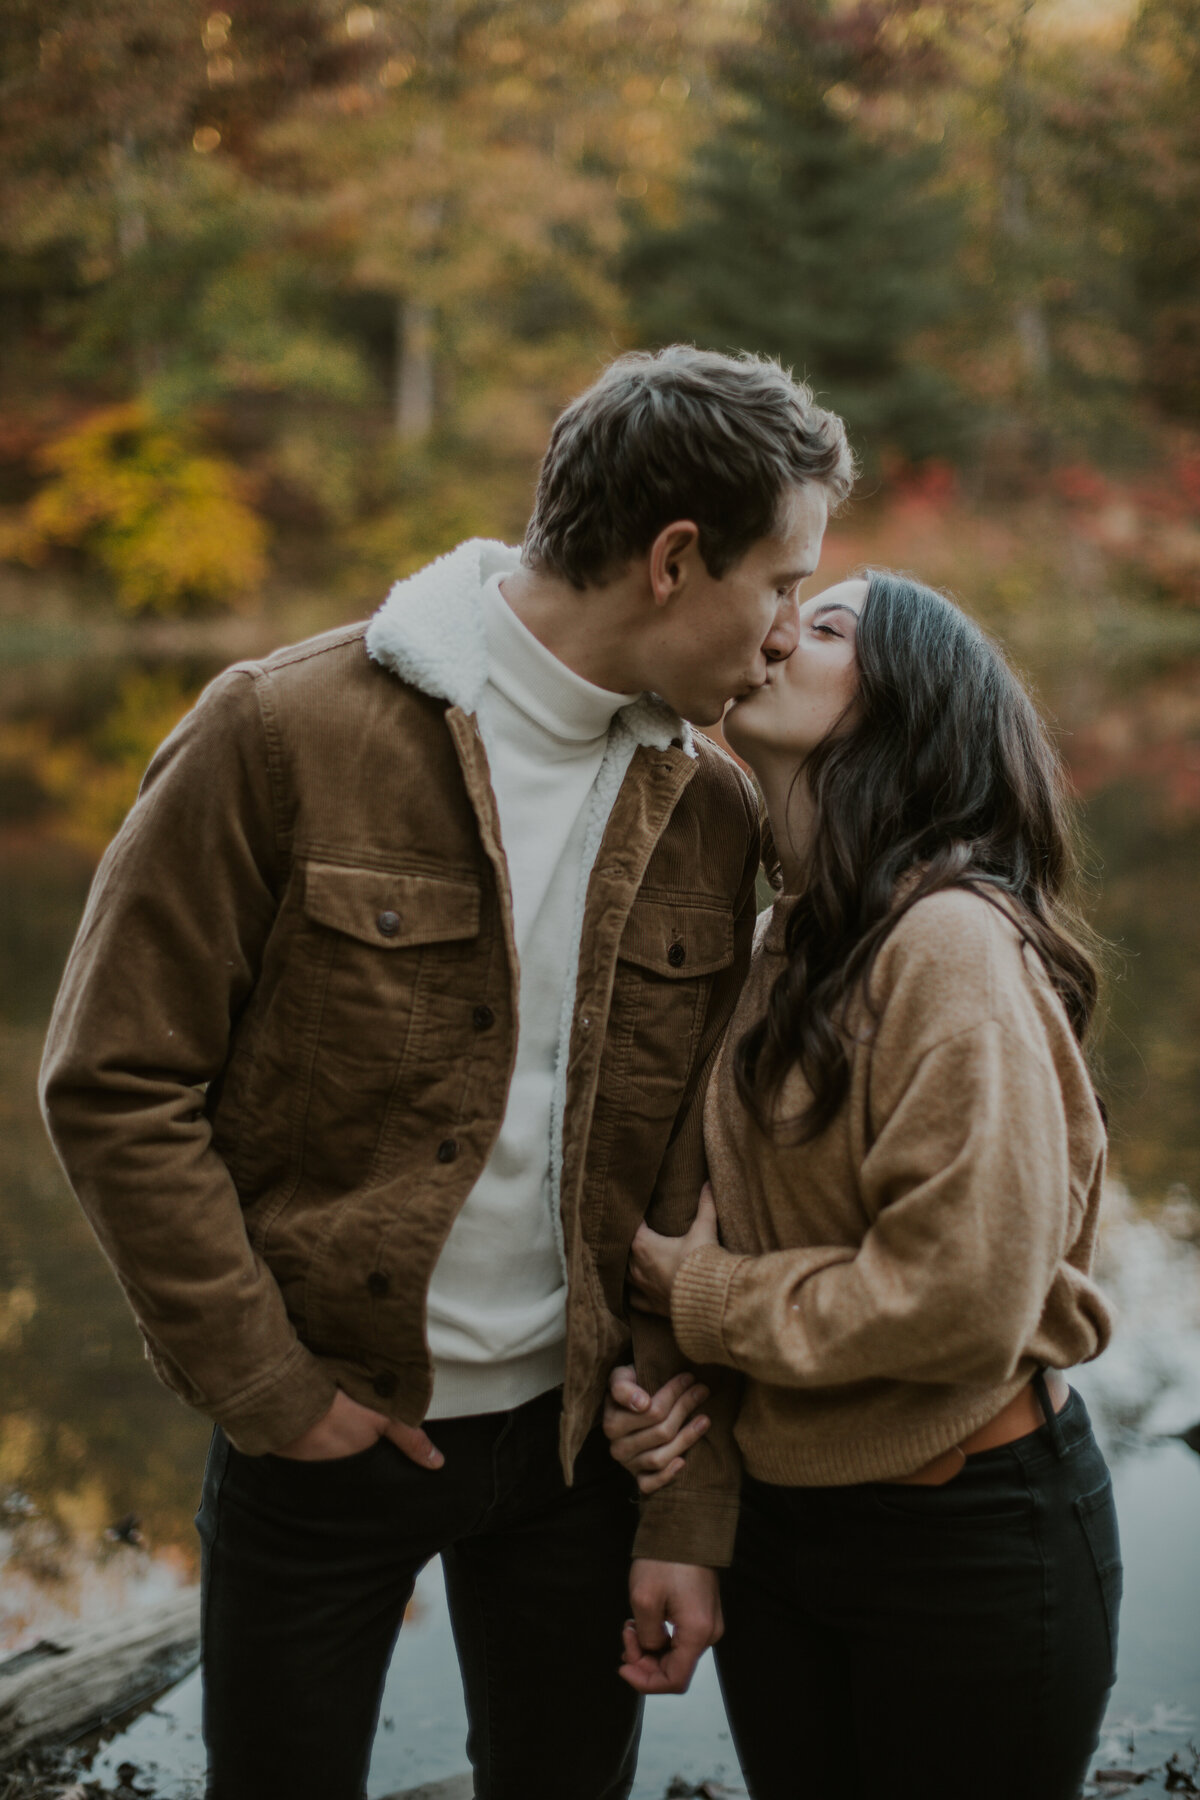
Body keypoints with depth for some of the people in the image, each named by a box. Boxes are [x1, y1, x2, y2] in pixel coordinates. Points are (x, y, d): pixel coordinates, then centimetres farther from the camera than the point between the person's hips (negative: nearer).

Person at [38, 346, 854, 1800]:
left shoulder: (709, 814, 0)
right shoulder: (284, 736, -14)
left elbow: (708, 1192, 1)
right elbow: (113, 1082, -11)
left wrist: (689, 1514, -2)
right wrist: (260, 1383, -11)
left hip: (577, 1432, 4)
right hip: (323, 1433, -3)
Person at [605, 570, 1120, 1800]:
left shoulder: (954, 941, -21)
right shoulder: (780, 945, 5)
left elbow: (961, 1299, -25)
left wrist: (696, 1296, -13)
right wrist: (658, 1380, -7)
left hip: (966, 1535, -7)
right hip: (770, 1516, 7)